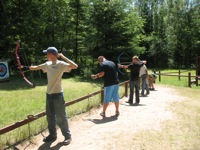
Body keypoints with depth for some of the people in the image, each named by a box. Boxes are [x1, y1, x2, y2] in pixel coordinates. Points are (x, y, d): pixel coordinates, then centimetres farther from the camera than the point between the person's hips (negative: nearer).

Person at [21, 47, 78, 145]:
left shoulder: (61, 64, -13)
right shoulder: (47, 64, 7)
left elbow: (75, 66, -26)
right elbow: (36, 67, 21)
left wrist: (63, 57, -25)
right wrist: (26, 67, 21)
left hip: (57, 94, -7)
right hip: (49, 93, 7)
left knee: (61, 116, 0)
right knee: (50, 116, 15)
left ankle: (67, 136, 14)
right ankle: (52, 134, 29)